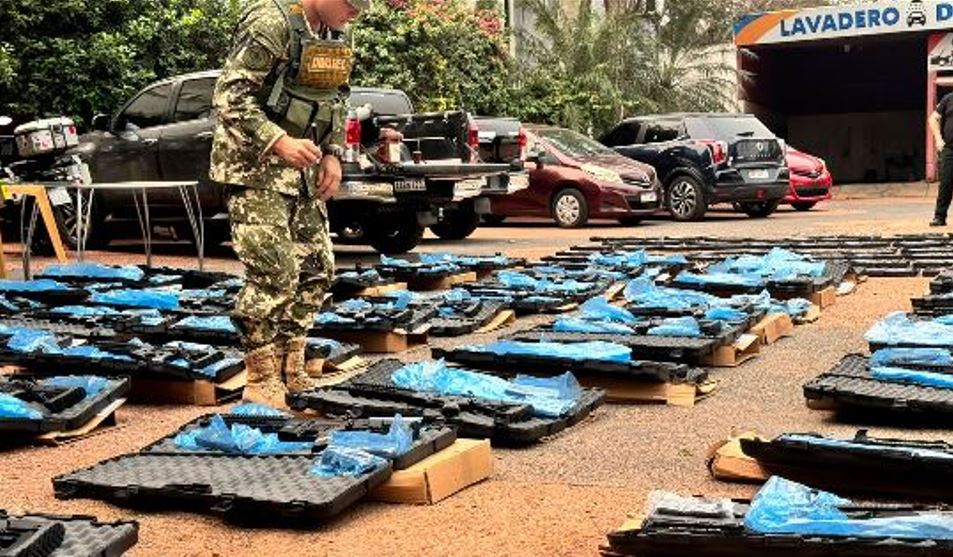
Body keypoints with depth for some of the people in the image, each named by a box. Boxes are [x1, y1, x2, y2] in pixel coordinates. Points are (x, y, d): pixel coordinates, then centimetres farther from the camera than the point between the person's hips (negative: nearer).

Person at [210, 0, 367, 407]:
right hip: (254, 166, -9)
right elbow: (229, 97, -22)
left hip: (299, 167, 9)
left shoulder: (335, 33, 7)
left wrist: (333, 154, 5)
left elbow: (338, 98, 18)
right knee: (274, 274, -12)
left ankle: (293, 373, 21)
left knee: (315, 268, 10)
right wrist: (279, 142, -30)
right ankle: (263, 383, 1)